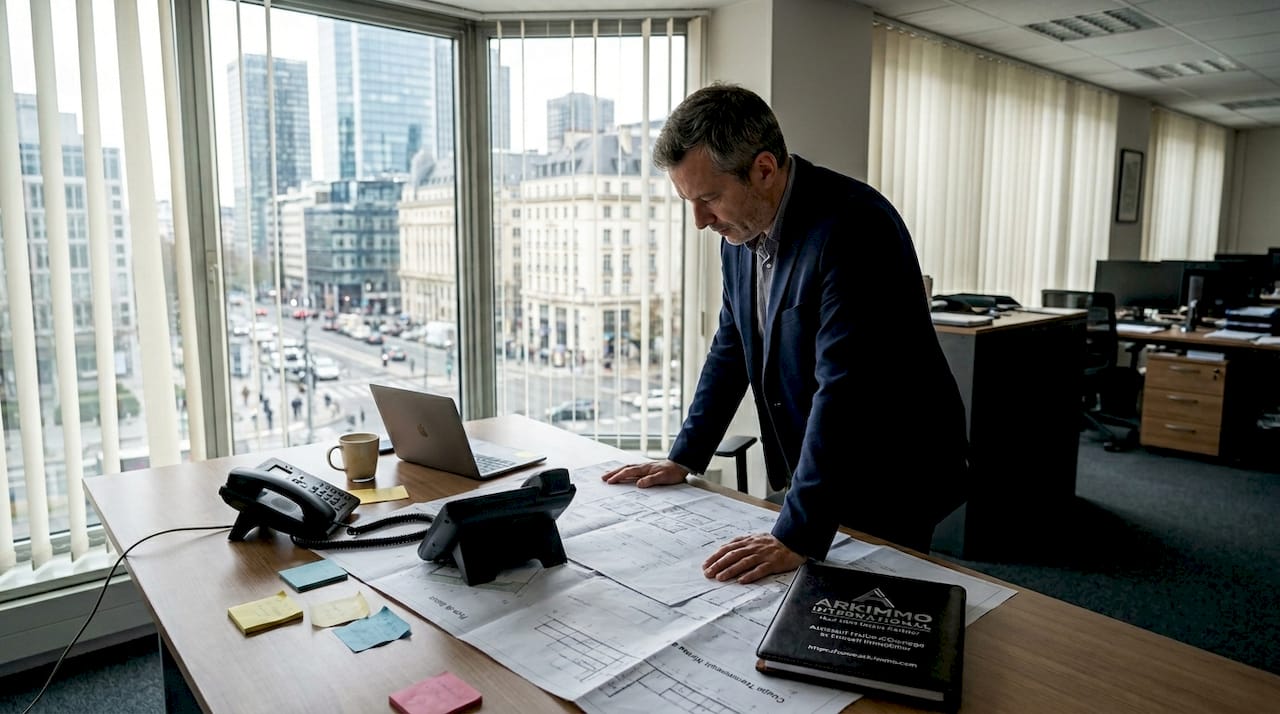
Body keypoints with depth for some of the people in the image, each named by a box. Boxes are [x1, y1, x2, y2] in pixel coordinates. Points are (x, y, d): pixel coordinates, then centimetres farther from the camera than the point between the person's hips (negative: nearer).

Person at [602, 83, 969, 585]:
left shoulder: (853, 227, -26)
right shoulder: (742, 226, 0)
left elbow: (844, 390, -32)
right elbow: (731, 347, 10)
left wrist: (797, 536, -32)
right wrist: (683, 458, 7)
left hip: (889, 484, -7)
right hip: (806, 478, 7)